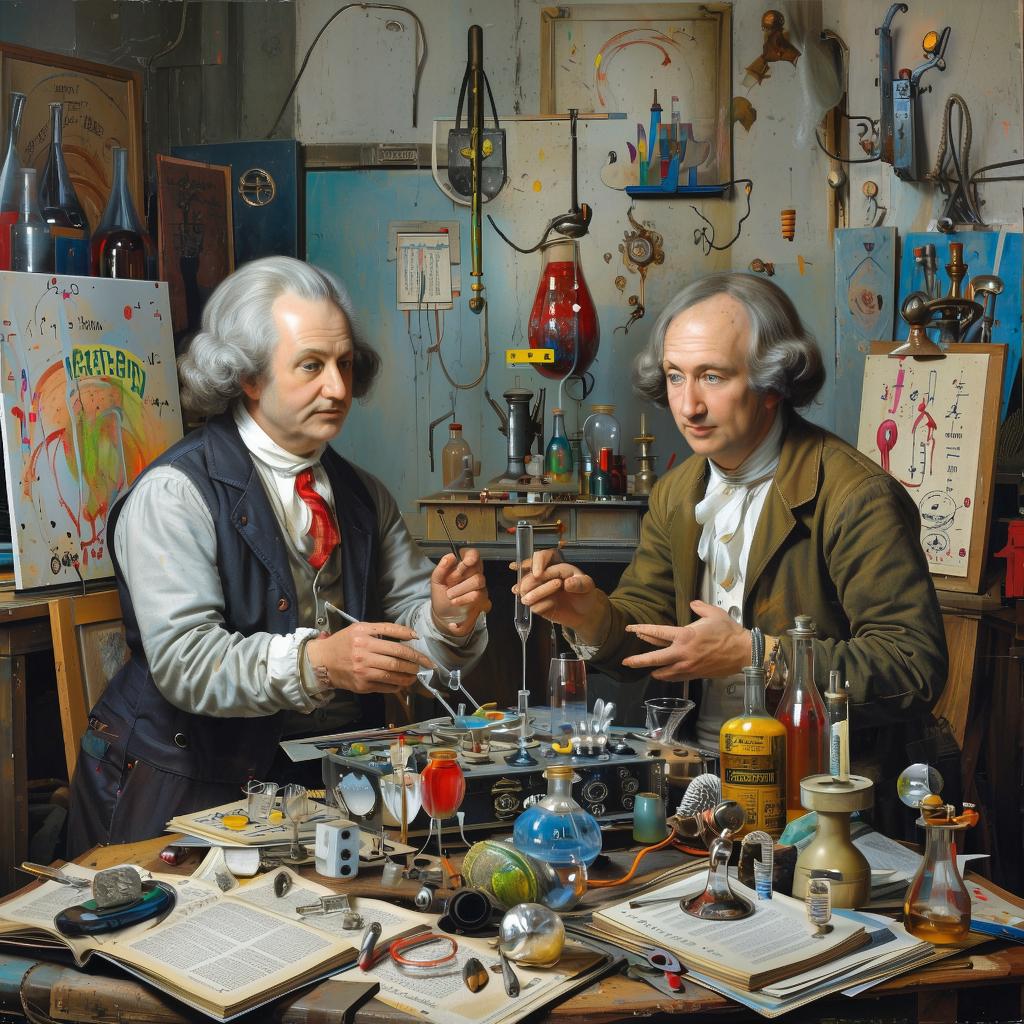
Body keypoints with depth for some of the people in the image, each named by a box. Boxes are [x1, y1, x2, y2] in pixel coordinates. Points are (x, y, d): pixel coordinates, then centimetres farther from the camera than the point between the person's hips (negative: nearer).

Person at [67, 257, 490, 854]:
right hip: (197, 791, -5)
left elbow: (408, 642, 10)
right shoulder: (174, 493, -8)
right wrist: (314, 662, -33)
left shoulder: (365, 496, 13)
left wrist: (447, 620, -14)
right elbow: (182, 659, -19)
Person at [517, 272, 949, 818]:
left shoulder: (857, 497, -14)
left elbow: (916, 666, -18)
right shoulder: (674, 495, 10)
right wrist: (594, 615, -9)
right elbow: (644, 627, 15)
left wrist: (752, 653, -22)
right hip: (696, 770, 7)